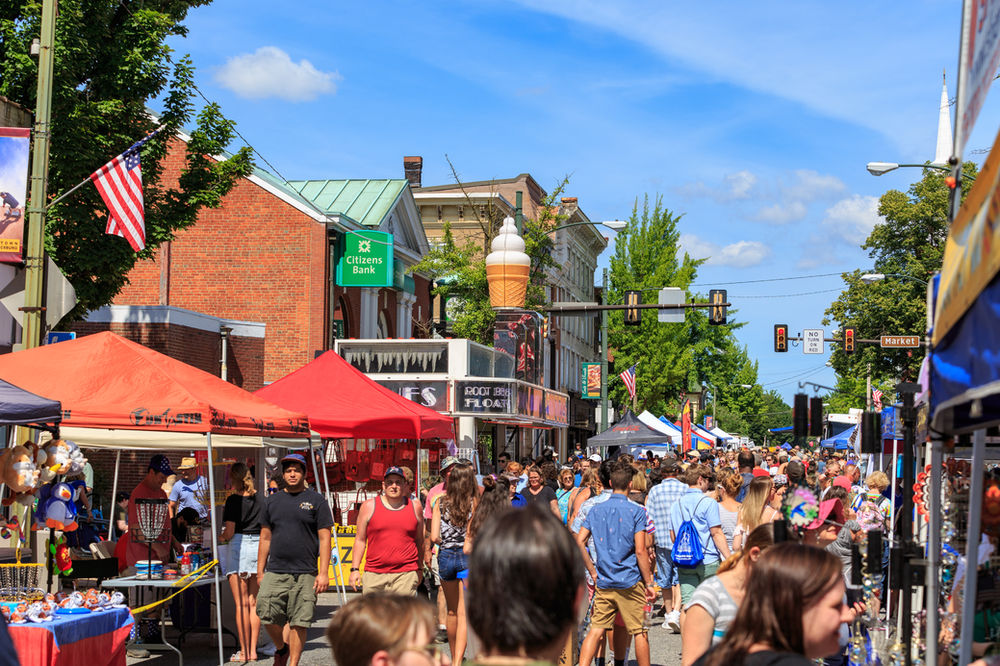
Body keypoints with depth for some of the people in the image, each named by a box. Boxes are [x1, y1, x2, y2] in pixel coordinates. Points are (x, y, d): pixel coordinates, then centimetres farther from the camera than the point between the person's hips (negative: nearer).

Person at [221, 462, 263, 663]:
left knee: (241, 604, 0)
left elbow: (229, 532, -9)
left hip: (239, 547, -5)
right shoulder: (261, 498, 7)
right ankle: (253, 650, 11)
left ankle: (244, 652, 2)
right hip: (259, 548, 5)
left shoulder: (234, 500, -8)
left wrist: (218, 539, 10)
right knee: (254, 602, 10)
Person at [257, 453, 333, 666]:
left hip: (305, 574, -3)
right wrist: (260, 571, 11)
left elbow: (324, 539, -1)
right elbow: (265, 538, 16)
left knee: (298, 623, -1)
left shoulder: (316, 501, 3)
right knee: (267, 615, -4)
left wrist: (324, 573, -8)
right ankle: (281, 649, 24)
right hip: (275, 571, 3)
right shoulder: (272, 501, 12)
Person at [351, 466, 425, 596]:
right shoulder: (369, 506, 7)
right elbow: (360, 539, 9)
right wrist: (355, 569, 3)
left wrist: (419, 568, 20)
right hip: (374, 574, 0)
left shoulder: (415, 507, 10)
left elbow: (419, 540, 18)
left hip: (406, 575, 0)